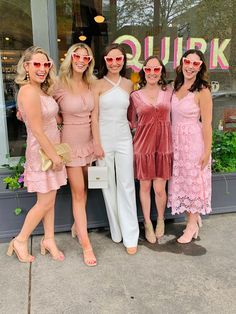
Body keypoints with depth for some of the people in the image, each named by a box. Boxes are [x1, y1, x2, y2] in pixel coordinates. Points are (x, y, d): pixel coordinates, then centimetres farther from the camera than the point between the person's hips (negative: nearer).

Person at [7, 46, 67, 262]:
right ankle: (20, 241, 21)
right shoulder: (29, 91, -21)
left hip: (51, 148, 8)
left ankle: (49, 239, 28)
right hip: (42, 151, -8)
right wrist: (54, 156, -16)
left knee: (50, 199, 15)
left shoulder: (42, 90, 8)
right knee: (45, 202, 2)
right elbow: (37, 131, -21)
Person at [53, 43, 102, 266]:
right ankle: (86, 244, 7)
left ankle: (77, 226, 37)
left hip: (88, 141, 5)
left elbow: (94, 116, 1)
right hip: (71, 142, -5)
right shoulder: (60, 85, -11)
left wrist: (97, 144, -2)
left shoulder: (90, 85, 3)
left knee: (83, 188, 15)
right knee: (78, 191, -2)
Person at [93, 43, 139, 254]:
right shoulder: (98, 84, -2)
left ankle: (130, 236, 9)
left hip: (124, 139, 2)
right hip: (104, 139, -2)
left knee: (126, 186, 1)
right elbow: (94, 115, -5)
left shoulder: (128, 84, 9)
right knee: (108, 186, 7)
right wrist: (96, 144, -9)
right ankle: (116, 231, 22)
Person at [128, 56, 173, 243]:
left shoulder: (169, 92, 5)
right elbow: (132, 123, 9)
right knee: (145, 186, 9)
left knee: (160, 189, 3)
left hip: (164, 145, 1)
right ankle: (147, 222, 29)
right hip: (143, 145, 0)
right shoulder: (135, 96, 2)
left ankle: (161, 220, 31)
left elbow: (173, 117, 12)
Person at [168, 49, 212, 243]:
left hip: (194, 140, -6)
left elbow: (207, 124, -14)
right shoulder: (177, 86, 6)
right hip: (176, 140, 6)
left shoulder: (202, 91, -13)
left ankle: (192, 225, 23)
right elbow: (174, 115, 10)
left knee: (193, 181, 6)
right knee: (181, 180, 13)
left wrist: (207, 151, -14)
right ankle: (194, 220, 32)